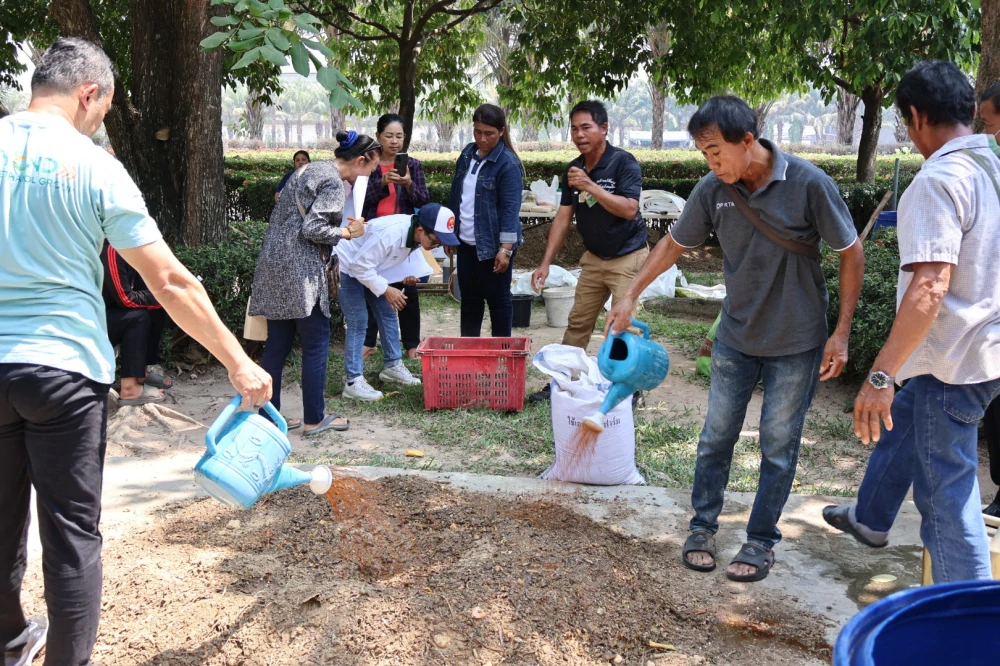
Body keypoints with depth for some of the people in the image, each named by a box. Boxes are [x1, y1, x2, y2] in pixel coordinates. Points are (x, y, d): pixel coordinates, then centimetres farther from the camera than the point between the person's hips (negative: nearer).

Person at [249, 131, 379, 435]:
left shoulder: (308, 169, 18)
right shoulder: (333, 182, -11)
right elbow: (312, 229, -19)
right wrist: (347, 232, -5)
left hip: (273, 266, 9)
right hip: (299, 271, -9)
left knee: (277, 344, 12)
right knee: (316, 343, 0)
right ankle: (314, 419, 6)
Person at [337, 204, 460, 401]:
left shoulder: (416, 234, -12)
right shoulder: (389, 234, -38)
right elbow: (360, 266, -32)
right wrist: (386, 290, -27)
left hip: (369, 267, 9)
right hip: (348, 268, -9)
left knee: (388, 314, 10)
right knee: (358, 322, -12)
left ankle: (393, 366, 24)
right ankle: (353, 381, -9)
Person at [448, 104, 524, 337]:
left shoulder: (508, 164, -13)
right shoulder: (468, 154, 9)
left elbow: (511, 208, -17)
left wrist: (506, 248, -21)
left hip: (493, 245, -7)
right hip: (467, 242, 7)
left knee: (498, 299, 3)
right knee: (469, 298, 14)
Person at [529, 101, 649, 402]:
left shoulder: (623, 162, -16)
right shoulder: (573, 170, 2)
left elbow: (629, 209, -26)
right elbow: (563, 217, 3)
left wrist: (590, 186, -32)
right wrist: (546, 262, -3)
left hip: (627, 257, -6)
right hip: (594, 257, 6)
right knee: (578, 322, 10)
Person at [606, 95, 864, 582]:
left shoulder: (809, 184, -19)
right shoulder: (713, 190, -9)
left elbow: (851, 253, -10)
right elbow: (674, 243, 6)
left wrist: (841, 333, -12)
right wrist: (630, 296, 6)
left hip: (797, 341, -3)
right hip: (736, 336, 3)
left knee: (778, 446, 6)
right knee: (716, 437, 9)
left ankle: (761, 541, 21)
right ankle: (703, 528, 26)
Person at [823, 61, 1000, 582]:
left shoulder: (938, 180, -22)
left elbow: (930, 288, -31)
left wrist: (880, 376, -30)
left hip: (954, 362, -10)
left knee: (947, 498, -1)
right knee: (899, 420, 30)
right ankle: (870, 518, 52)